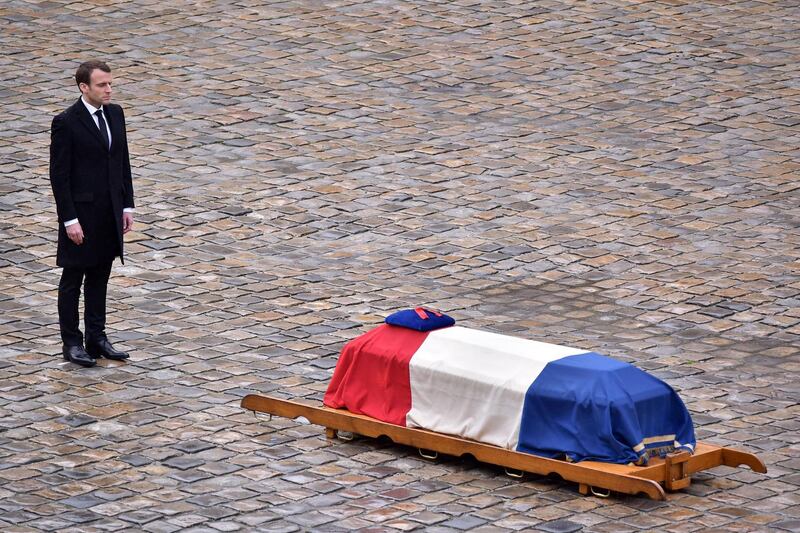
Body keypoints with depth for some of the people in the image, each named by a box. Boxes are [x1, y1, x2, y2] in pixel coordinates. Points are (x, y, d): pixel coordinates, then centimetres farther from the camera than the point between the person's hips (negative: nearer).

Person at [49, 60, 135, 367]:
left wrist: (127, 206, 8)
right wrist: (69, 220, -16)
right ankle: (71, 343, 14)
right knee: (73, 280, 6)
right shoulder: (66, 122, -15)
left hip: (110, 212, 6)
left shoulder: (115, 114, 5)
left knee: (99, 278, 13)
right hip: (81, 213, -6)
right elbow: (59, 175, -14)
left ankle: (96, 338, 21)